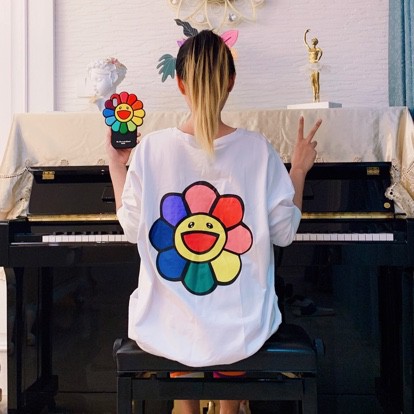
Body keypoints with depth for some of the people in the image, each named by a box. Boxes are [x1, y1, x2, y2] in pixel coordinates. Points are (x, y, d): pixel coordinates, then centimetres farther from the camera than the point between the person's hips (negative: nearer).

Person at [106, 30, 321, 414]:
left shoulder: (151, 148, -12)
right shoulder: (258, 148, -12)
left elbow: (133, 230, -2)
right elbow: (284, 232, -3)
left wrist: (115, 165, 9)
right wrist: (299, 169, 10)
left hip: (167, 330, 0)